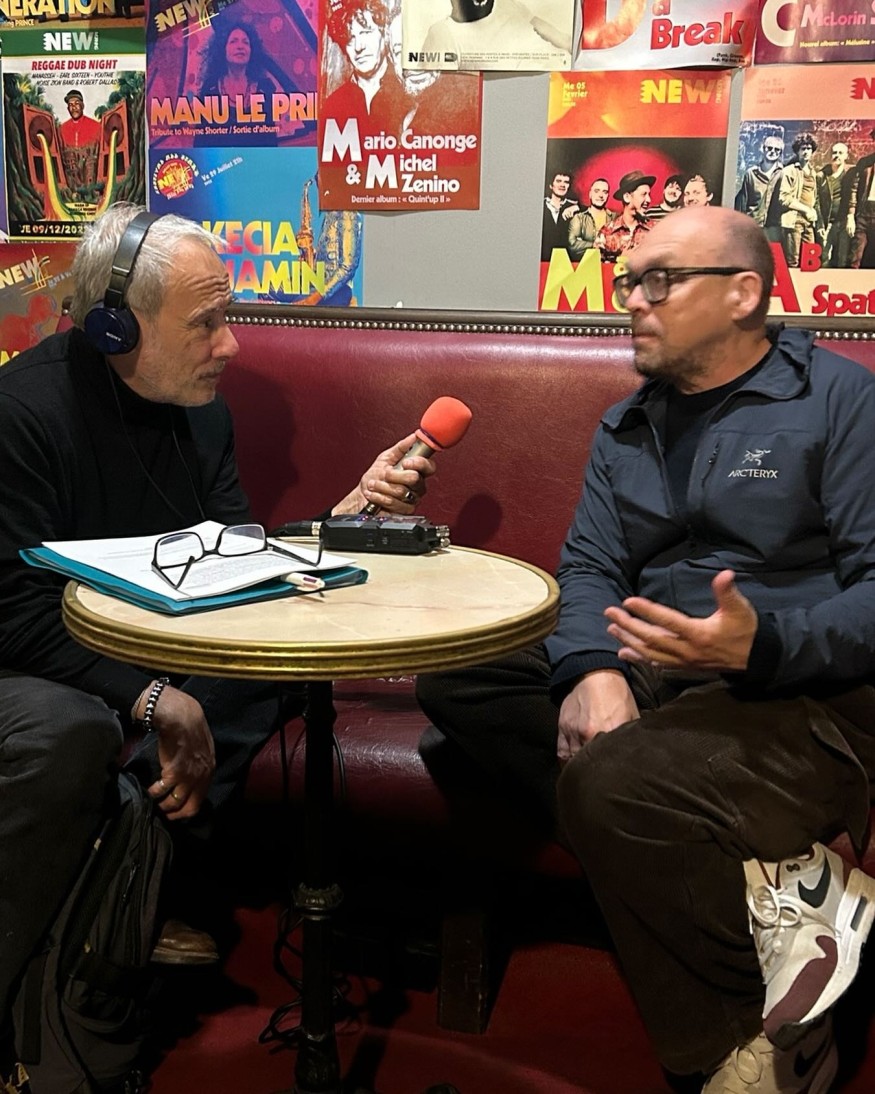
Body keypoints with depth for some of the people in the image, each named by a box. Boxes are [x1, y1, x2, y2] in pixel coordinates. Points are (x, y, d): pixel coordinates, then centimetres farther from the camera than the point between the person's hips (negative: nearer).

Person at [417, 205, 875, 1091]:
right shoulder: (626, 427, 17)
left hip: (803, 691, -7)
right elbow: (589, 568, 6)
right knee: (456, 680, -9)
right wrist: (592, 671, -16)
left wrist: (761, 646, -29)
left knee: (610, 780, -33)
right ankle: (757, 883, -18)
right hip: (655, 674, 8)